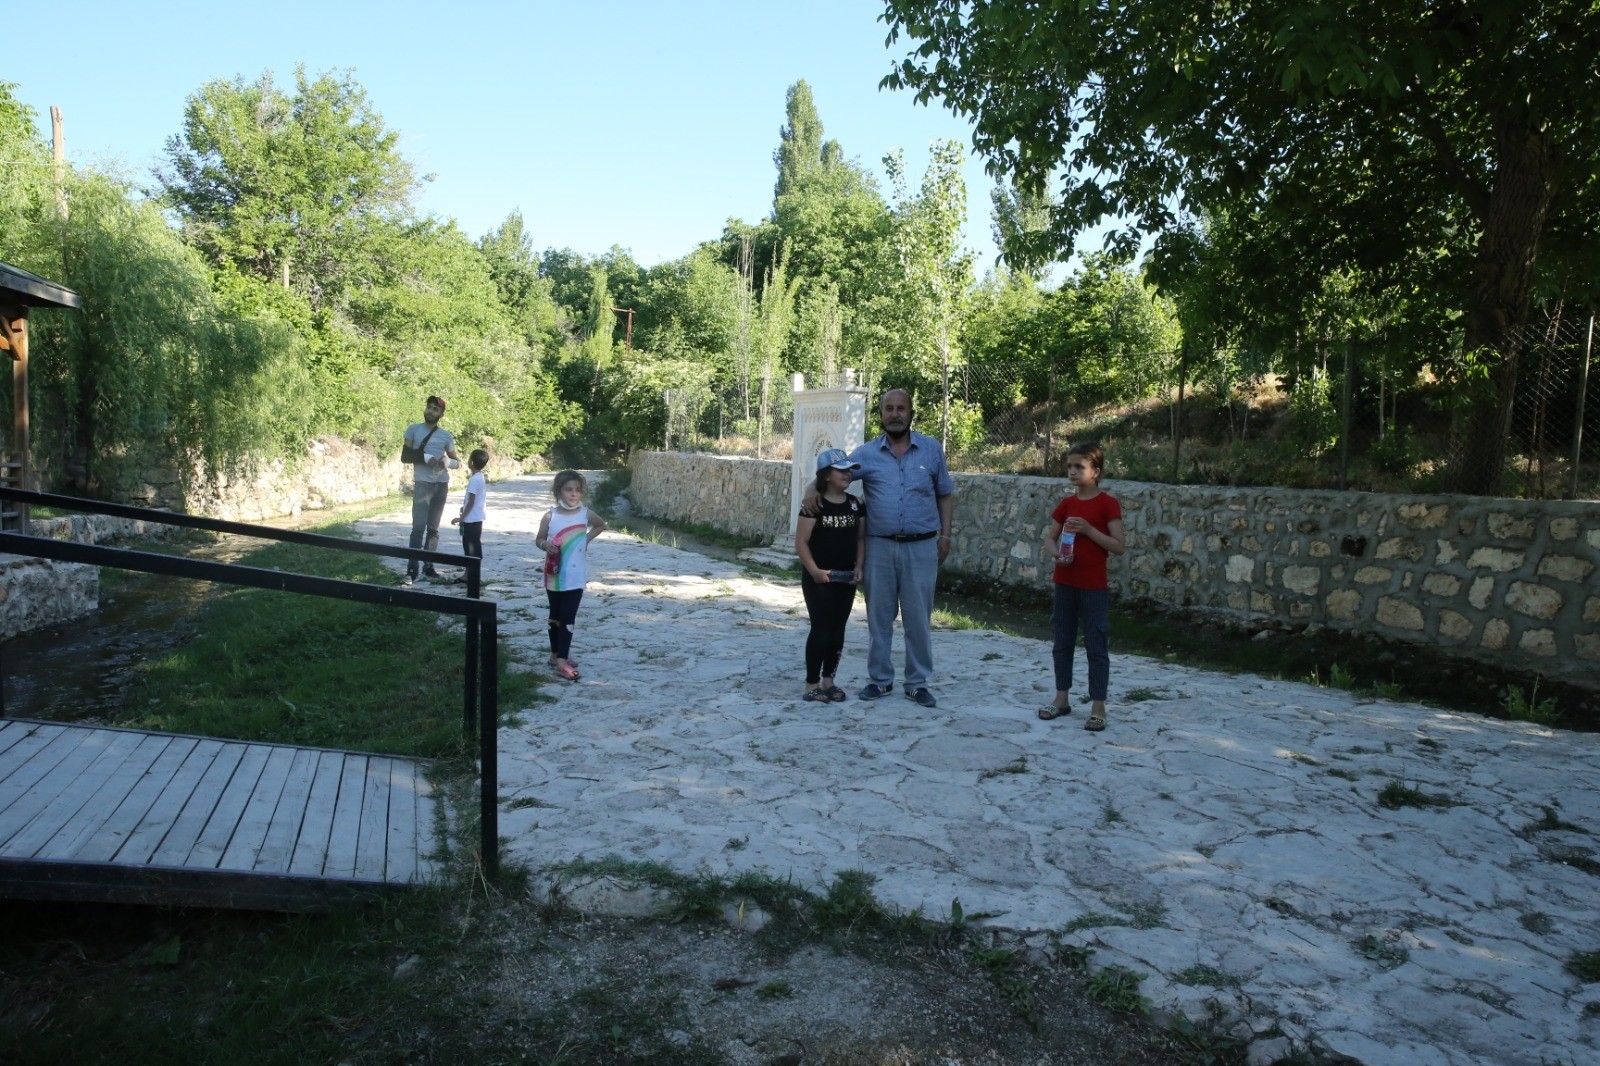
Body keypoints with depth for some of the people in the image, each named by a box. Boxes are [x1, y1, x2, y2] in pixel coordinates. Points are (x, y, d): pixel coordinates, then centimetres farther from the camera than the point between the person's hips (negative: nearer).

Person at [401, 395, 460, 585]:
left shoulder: (446, 435, 9)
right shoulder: (414, 429, 3)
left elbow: (457, 462, 12)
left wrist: (448, 461, -10)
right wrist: (425, 458, -19)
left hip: (442, 485, 4)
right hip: (422, 483, -4)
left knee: (433, 528, 9)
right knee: (419, 527, -11)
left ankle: (429, 566, 15)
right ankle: (411, 570, -12)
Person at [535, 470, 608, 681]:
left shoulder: (585, 514, -3)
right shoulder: (550, 516, -7)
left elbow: (601, 525, 17)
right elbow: (539, 538, 4)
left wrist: (588, 538, 2)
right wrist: (545, 545, -18)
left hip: (576, 578, 0)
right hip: (555, 576, 0)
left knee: (568, 618, -4)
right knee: (556, 617, 14)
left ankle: (561, 660, -5)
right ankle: (556, 654, 27)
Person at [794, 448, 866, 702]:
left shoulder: (855, 504, 6)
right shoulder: (815, 504, -10)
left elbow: (861, 538, 11)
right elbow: (801, 542, -11)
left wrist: (859, 566, -2)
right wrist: (813, 569, -20)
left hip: (846, 578, 5)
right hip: (819, 578, -5)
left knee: (838, 631, 10)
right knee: (821, 629, -4)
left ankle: (828, 680, 22)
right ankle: (812, 684, 6)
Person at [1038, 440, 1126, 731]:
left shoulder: (1107, 504, -8)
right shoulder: (1066, 503, 7)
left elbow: (1120, 547, -12)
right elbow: (1049, 538, 9)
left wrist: (1088, 529, -21)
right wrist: (1056, 553, -13)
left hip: (1094, 586, -5)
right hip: (1064, 582, 6)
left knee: (1095, 646, 0)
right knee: (1062, 642, 13)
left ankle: (1098, 707, 8)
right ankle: (1061, 698, 25)